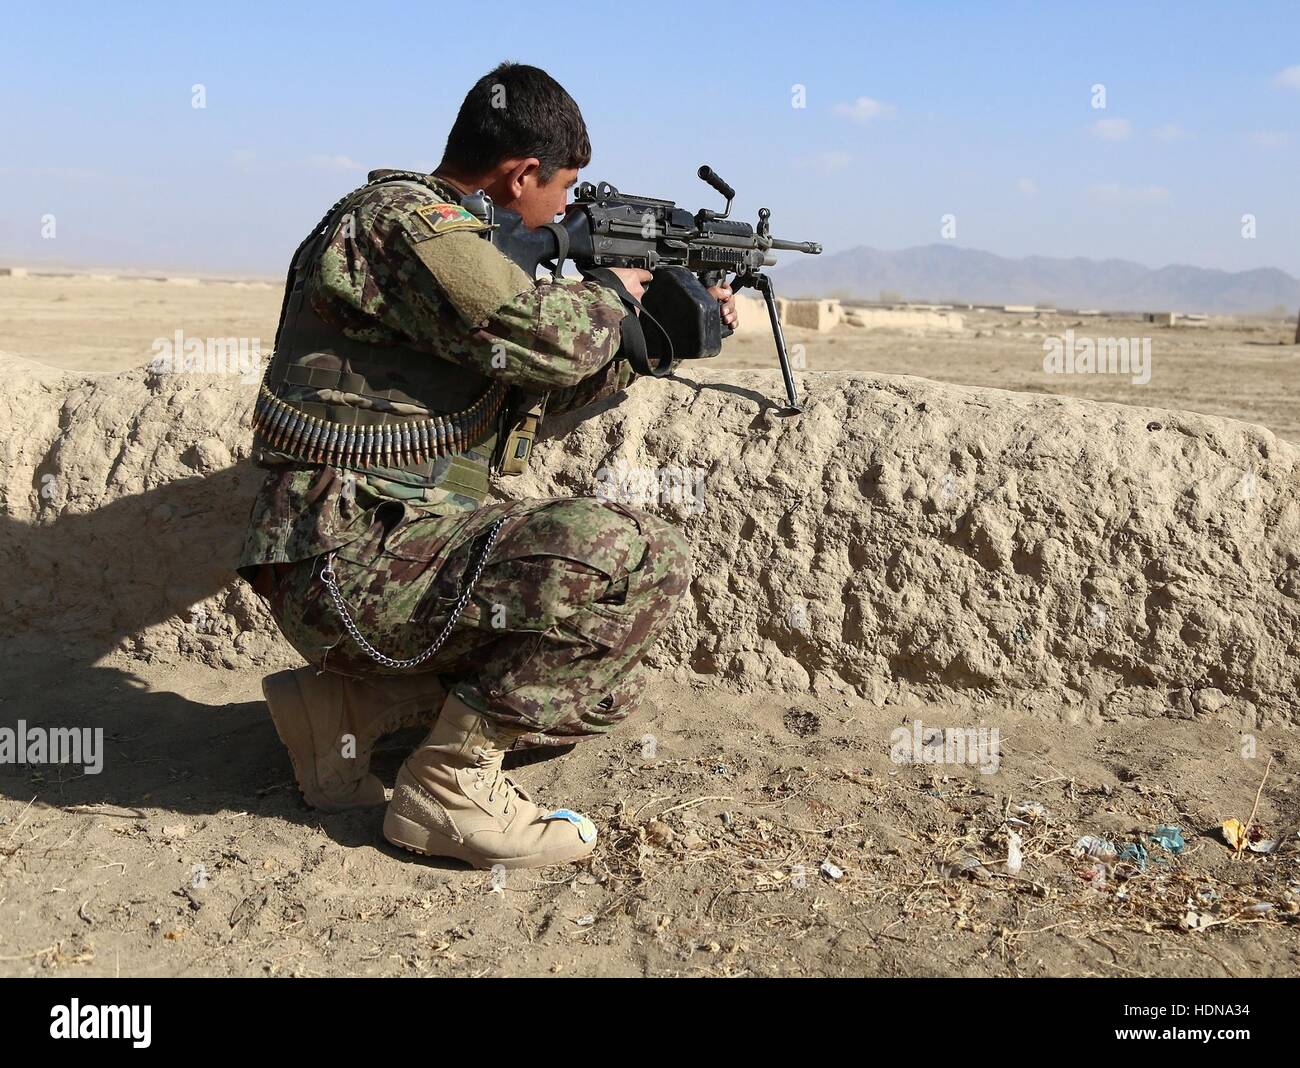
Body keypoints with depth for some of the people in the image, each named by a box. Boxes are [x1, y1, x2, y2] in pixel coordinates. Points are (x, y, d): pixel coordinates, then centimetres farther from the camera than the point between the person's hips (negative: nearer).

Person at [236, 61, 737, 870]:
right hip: (352, 557, -10)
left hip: (364, 556, 10)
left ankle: (349, 701, 12)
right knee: (641, 558, -23)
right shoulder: (403, 218, -11)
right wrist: (608, 296, -1)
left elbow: (542, 389, 27)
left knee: (611, 680, 16)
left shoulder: (455, 239, 19)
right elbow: (545, 342, -23)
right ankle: (454, 783, -12)